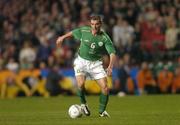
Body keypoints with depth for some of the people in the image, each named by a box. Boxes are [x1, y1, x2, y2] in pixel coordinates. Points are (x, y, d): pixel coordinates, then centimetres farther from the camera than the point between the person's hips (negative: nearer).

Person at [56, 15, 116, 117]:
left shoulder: (105, 38, -17)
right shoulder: (84, 31, -11)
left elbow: (112, 53, -24)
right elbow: (73, 33, 10)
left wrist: (110, 67, -40)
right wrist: (62, 37, 22)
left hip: (96, 63, 0)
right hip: (81, 61, 0)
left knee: (105, 87, -10)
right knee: (81, 84, -24)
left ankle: (102, 111, 12)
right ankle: (83, 104, 5)